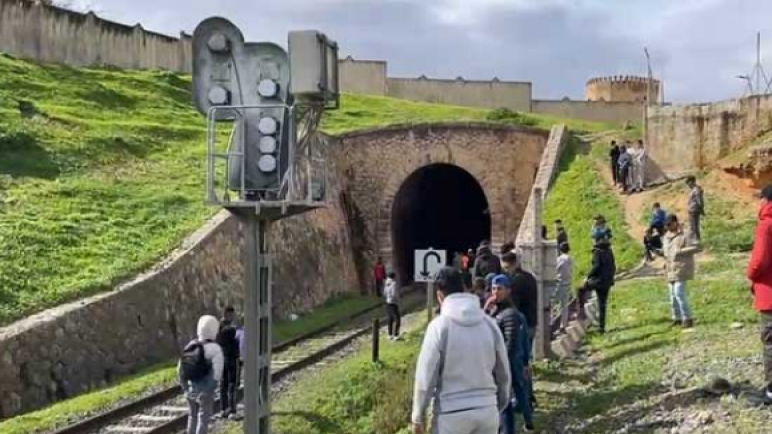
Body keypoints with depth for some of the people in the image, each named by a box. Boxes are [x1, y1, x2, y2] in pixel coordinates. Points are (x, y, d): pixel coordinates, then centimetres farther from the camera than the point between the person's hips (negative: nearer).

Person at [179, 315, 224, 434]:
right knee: (203, 419, 3)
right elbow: (217, 372, -22)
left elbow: (180, 369, 8)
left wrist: (185, 387, 13)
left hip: (191, 389, 6)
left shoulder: (191, 345, 4)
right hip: (205, 391, -6)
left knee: (192, 416, 20)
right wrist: (210, 388, -11)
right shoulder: (214, 348, -16)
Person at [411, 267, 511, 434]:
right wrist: (499, 406, 23)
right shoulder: (489, 323, 3)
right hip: (487, 409, 4)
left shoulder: (440, 326, -11)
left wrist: (418, 417, 2)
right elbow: (503, 372, 10)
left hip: (452, 413, -4)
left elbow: (425, 377, -9)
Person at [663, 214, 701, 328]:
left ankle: (687, 318, -9)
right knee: (673, 295, 12)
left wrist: (680, 251, -21)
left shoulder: (684, 236, -12)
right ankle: (677, 318, 23)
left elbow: (696, 247, -18)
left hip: (681, 268, -9)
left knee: (679, 293, -16)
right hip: (670, 269, 9)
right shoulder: (667, 236, 13)